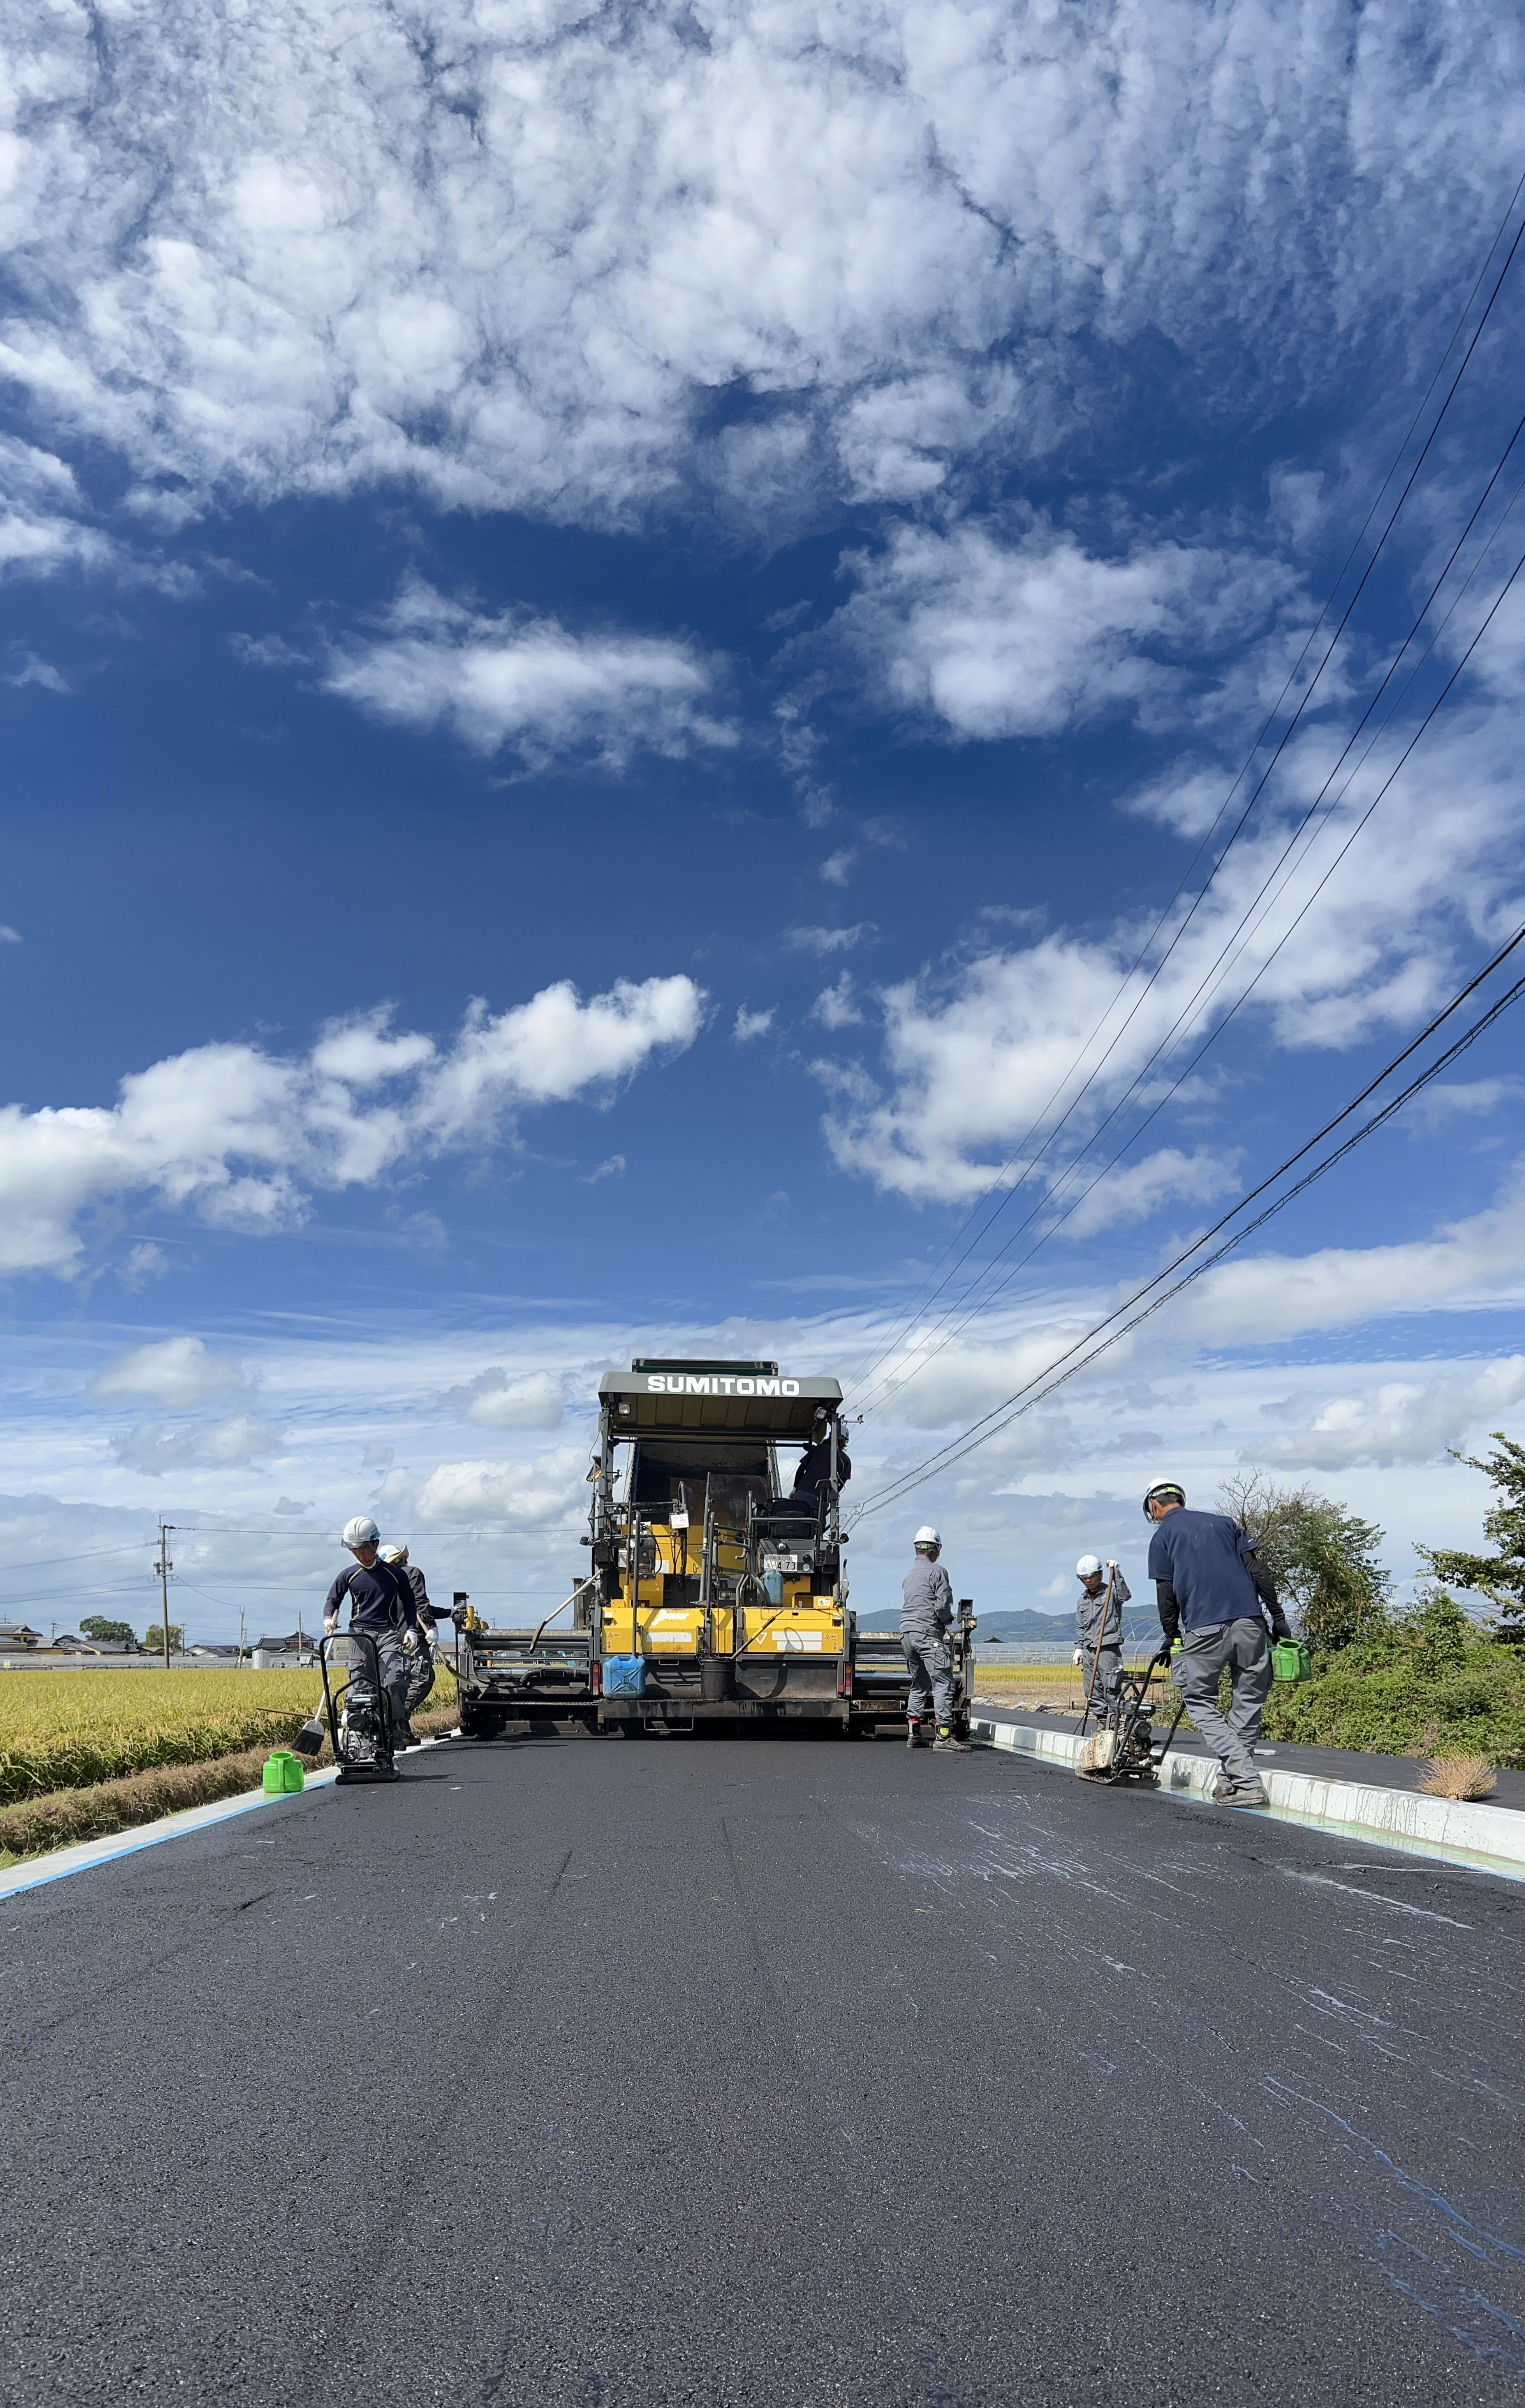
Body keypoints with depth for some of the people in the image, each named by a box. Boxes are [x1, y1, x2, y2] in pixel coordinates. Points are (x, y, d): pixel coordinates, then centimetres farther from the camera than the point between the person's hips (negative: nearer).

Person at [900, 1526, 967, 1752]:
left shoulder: (909, 1575, 19)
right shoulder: (937, 1571, -5)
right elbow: (943, 1604, -14)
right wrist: (947, 1621, 7)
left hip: (907, 1633, 8)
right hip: (929, 1635, -8)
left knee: (919, 1684, 15)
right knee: (943, 1684, -9)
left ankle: (914, 1734, 14)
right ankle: (944, 1735, -15)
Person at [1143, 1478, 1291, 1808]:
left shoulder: (1163, 1536, 9)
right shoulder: (1223, 1522, 19)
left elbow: (1166, 1593, 5)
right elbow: (1258, 1570, 11)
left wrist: (1170, 1638, 15)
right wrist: (1278, 1616, 12)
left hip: (1203, 1630, -3)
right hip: (1249, 1622, 4)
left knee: (1200, 1704, 6)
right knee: (1249, 1700, 14)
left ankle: (1247, 1782, -6)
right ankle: (1229, 1780, 11)